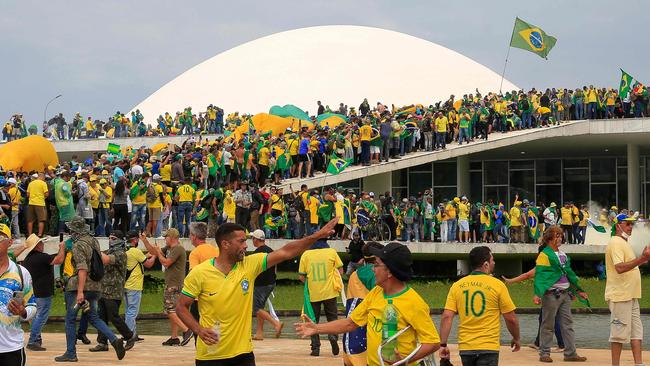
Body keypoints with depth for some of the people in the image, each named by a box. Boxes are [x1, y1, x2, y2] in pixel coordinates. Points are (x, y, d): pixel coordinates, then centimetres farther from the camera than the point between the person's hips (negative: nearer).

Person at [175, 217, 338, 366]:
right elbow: (181, 307, -3)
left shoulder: (250, 265, -1)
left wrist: (317, 236, -10)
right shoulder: (199, 273, -9)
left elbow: (285, 252, -4)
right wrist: (199, 330, -18)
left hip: (243, 353, 3)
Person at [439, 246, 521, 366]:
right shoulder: (497, 285, -6)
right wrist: (516, 339, 15)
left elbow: (446, 317, -4)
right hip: (488, 347, -4)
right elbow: (511, 318, -2)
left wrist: (443, 344, -2)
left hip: (465, 348, 4)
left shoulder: (457, 286, 4)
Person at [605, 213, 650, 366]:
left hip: (631, 296, 10)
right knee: (620, 331, -6)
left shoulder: (624, 243, 19)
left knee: (637, 331, 8)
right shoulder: (616, 243, -14)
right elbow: (620, 268, -26)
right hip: (620, 296, -10)